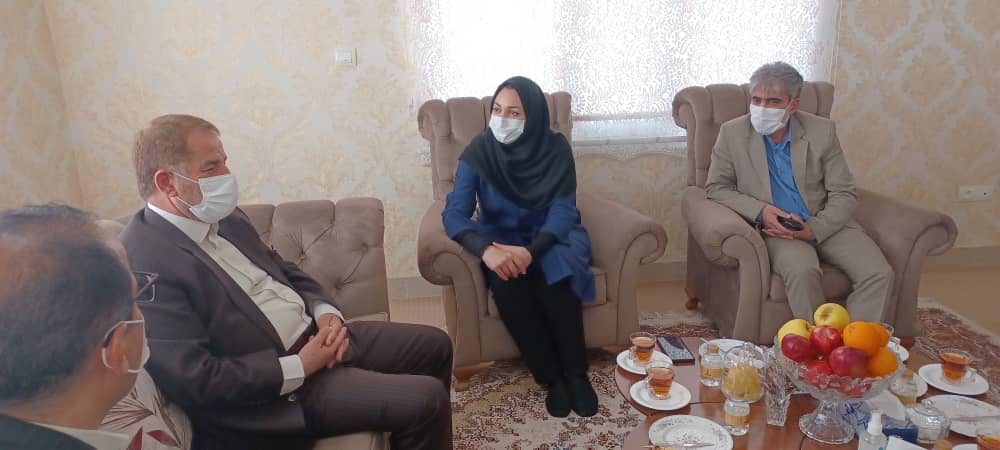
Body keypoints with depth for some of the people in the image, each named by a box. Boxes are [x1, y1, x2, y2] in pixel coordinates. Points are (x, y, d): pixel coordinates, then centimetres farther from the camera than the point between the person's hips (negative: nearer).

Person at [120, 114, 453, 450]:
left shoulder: (224, 218, 6)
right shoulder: (143, 262, -21)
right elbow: (197, 380, -25)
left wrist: (326, 313, -4)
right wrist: (301, 367, -20)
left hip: (313, 334, 9)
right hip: (276, 390, -9)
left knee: (434, 345, 13)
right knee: (426, 400, -17)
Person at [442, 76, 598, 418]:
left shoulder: (555, 147, -12)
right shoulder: (478, 150, -13)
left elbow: (563, 209, -14)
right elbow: (454, 213, -20)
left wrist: (531, 251, -33)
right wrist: (486, 249, -41)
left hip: (550, 235, 0)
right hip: (502, 238, 0)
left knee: (555, 276, -33)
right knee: (505, 281, -32)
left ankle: (577, 374, -15)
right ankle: (552, 378, -16)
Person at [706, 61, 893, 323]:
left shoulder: (822, 131, 1)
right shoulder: (733, 133, -2)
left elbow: (844, 194, 3)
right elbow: (716, 187, 1)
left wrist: (815, 229, -15)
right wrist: (761, 211, -15)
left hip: (825, 225, 3)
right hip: (775, 229, -2)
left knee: (879, 274, -18)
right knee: (803, 272, -33)